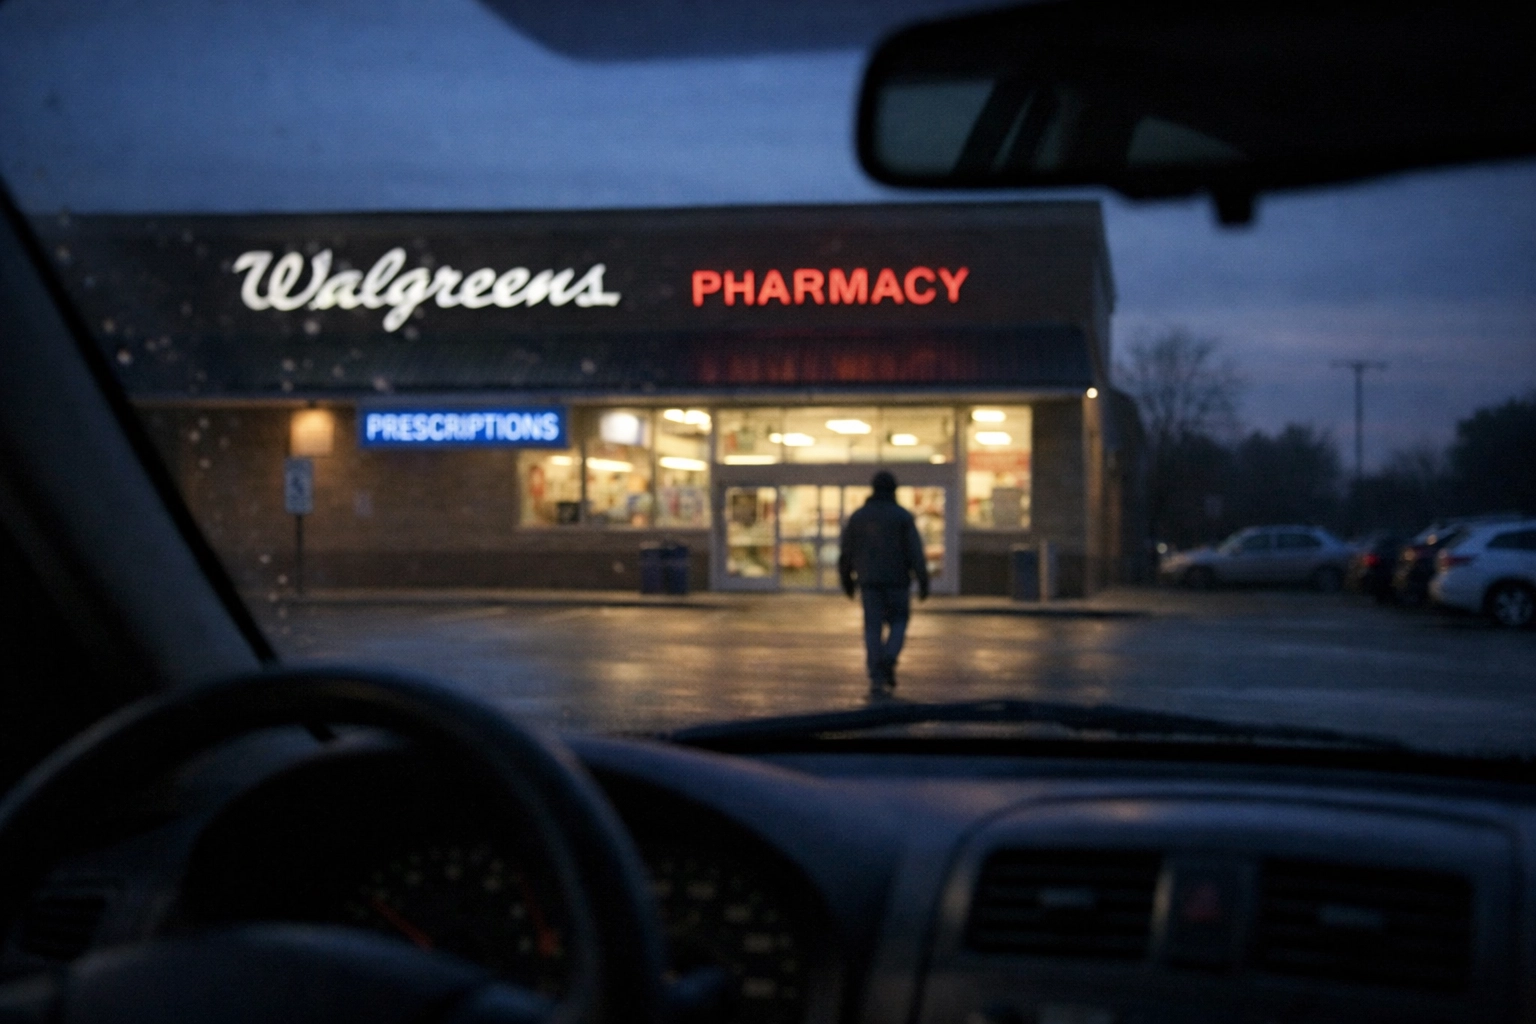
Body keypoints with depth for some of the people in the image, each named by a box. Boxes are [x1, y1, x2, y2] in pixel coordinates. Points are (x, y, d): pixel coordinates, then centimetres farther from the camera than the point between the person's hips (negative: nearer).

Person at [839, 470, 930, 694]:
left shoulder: (858, 516, 5)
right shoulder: (903, 516, -4)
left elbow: (847, 551, 8)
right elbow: (915, 551, -9)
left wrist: (846, 580, 20)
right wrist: (923, 582, -8)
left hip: (869, 582, 2)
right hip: (897, 580, -2)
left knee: (873, 628, 5)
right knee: (898, 622, 13)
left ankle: (877, 678, -2)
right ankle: (888, 661, -11)